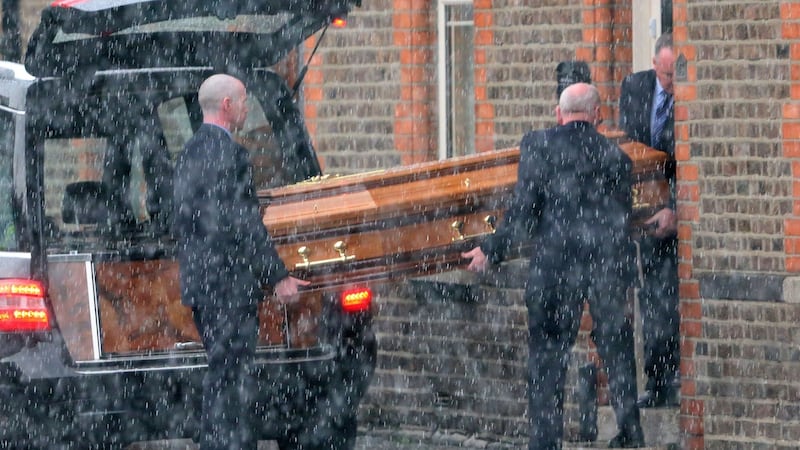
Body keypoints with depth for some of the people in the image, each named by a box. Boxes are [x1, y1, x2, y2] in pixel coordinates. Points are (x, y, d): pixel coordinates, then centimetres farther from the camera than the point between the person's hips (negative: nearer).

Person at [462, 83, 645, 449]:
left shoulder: (538, 145, -1)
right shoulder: (614, 155, 9)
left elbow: (524, 208, -7)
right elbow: (622, 217, 10)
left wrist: (491, 250, 1)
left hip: (556, 259, -3)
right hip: (609, 260, 3)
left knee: (546, 351, 3)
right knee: (616, 344, 17)